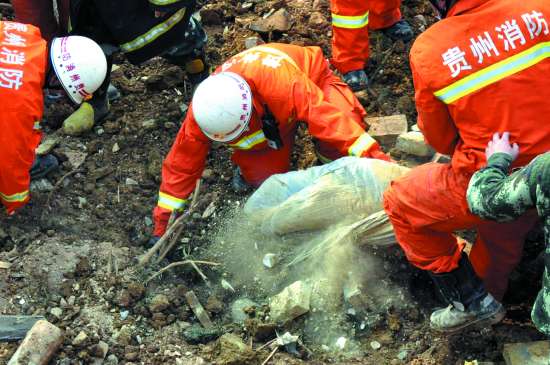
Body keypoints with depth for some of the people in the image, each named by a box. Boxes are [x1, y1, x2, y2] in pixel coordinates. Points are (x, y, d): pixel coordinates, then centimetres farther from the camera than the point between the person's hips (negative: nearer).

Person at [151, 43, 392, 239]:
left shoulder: (282, 83, -48)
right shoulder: (205, 110, -31)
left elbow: (326, 116, -47)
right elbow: (182, 163, -20)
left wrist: (372, 156, -50)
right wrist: (164, 219, -16)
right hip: (266, 116, 3)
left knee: (338, 149, -28)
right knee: (266, 180, -13)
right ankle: (249, 169, 20)